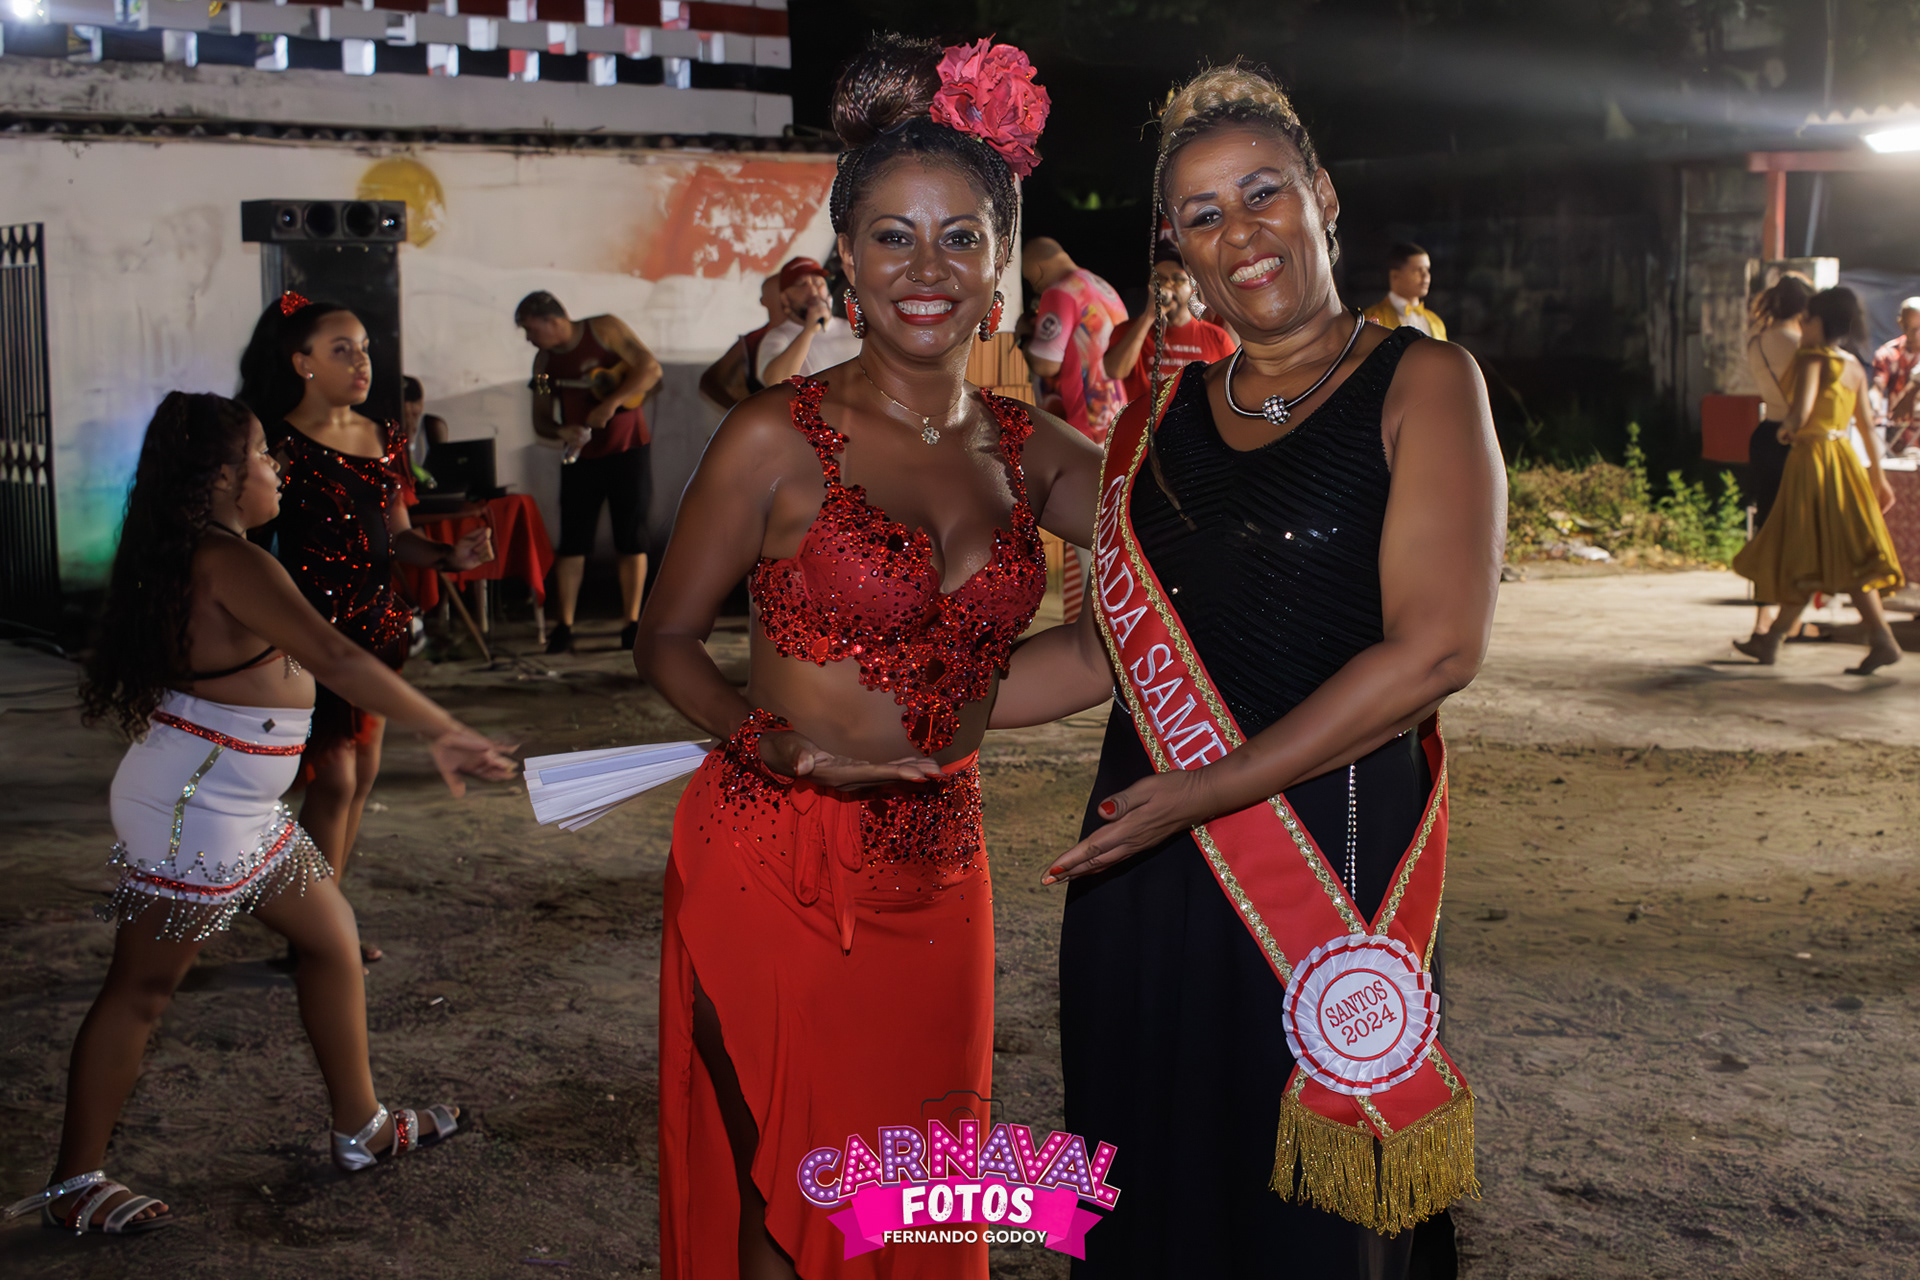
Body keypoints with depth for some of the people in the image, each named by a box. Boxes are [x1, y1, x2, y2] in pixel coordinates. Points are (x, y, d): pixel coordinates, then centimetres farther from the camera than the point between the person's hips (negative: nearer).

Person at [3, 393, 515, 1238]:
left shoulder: (195, 558, 9)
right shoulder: (231, 564, -22)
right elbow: (334, 660, -31)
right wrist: (444, 733, -31)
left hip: (238, 813, 10)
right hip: (191, 815, -10)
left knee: (332, 939, 16)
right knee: (141, 988, 1)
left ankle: (359, 1128, 27)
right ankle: (72, 1187, 14)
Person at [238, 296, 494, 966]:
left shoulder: (382, 438, 10)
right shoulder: (280, 440, -10)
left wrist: (452, 555, -5)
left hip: (376, 621, 7)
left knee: (362, 773, 11)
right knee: (334, 778, -7)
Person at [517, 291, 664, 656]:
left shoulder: (605, 329, -4)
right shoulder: (544, 360, 8)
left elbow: (651, 369, -11)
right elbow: (541, 420, 11)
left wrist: (611, 403, -20)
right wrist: (561, 432, -12)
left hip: (626, 448, -3)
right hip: (580, 456, 3)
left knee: (630, 539, -2)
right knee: (572, 541, -3)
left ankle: (631, 622, 4)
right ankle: (564, 626, 0)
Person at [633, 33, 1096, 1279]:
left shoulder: (1030, 452, 5)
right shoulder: (778, 441, -9)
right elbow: (668, 640, -3)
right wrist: (785, 744, -18)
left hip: (939, 879, 5)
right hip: (775, 870, -4)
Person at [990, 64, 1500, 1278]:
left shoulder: (1421, 385, -3)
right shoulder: (1164, 413, 13)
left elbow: (1437, 647, -13)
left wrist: (1216, 788, -17)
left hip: (1332, 854, -5)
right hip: (1147, 871, 5)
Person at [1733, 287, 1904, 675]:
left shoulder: (1811, 359, -12)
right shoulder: (1854, 367, 10)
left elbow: (1801, 412, -26)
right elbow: (1868, 425, 13)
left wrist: (1787, 428, -4)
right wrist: (1877, 475, 18)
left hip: (1813, 459, -8)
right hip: (1844, 458, 8)